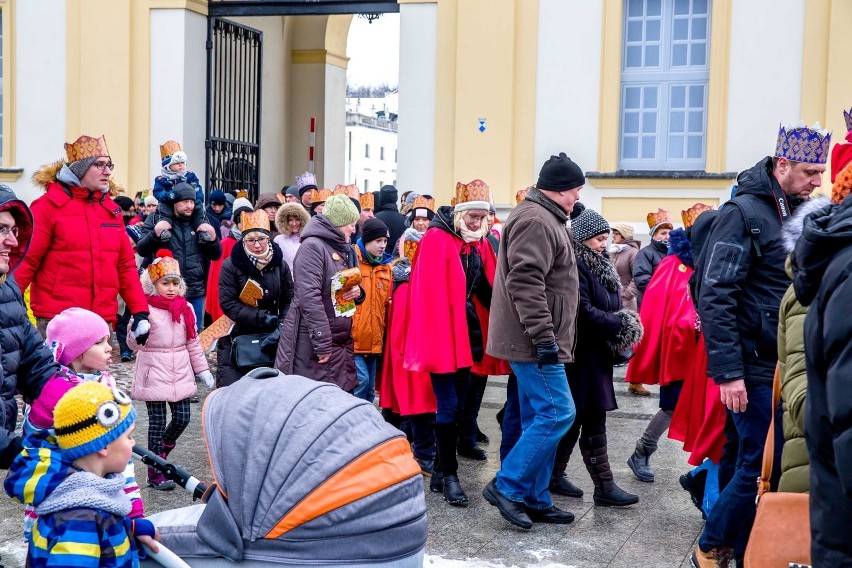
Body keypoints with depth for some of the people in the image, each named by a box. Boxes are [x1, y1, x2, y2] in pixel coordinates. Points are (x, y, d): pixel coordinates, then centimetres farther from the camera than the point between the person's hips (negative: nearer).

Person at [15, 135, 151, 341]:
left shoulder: (111, 208, 13)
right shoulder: (49, 205, -3)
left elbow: (125, 264, 14)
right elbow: (26, 261, -6)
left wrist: (140, 312, 7)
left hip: (103, 320, 5)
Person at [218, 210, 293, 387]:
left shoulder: (280, 265, 4)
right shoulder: (230, 266, -4)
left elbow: (289, 301, 0)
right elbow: (227, 303, -11)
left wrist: (281, 327, -17)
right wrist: (261, 317, -20)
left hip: (269, 341, 3)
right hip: (237, 341, -3)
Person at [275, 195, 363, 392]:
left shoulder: (344, 250, 17)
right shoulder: (313, 246, -12)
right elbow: (309, 297, -21)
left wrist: (357, 292, 2)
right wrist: (322, 343, -23)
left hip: (341, 342, 9)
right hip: (312, 345, -9)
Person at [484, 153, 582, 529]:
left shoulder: (542, 219, 21)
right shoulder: (536, 221, -15)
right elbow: (525, 283, -24)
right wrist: (543, 337, -24)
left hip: (536, 342, 11)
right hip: (535, 342, -11)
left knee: (540, 419, 12)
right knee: (557, 414, -10)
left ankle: (535, 500, 17)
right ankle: (507, 486, -3)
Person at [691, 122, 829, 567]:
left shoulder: (799, 213, 11)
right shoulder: (744, 213, -11)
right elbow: (715, 297, -16)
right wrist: (728, 372, -20)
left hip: (788, 364, 7)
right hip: (755, 366, -7)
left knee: (774, 464, 9)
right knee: (760, 466, -4)